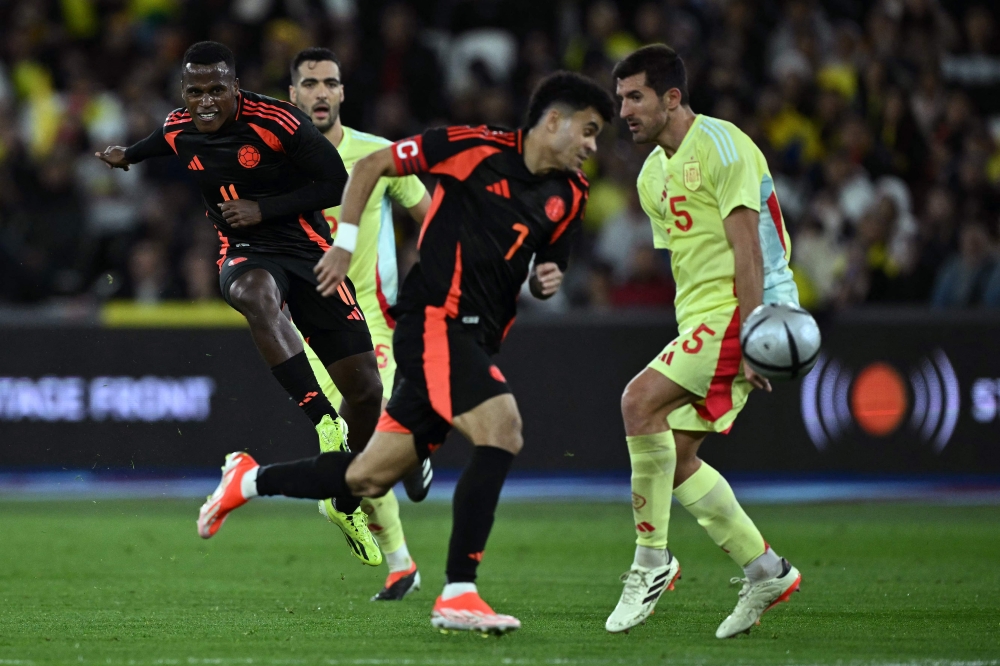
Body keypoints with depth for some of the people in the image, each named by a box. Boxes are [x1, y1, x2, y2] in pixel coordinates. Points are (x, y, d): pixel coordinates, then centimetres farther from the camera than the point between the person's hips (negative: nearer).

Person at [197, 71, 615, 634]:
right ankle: (458, 596, -26)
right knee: (502, 429, -27)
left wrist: (546, 282, 2)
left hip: (475, 343, 7)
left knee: (367, 480, 7)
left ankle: (250, 480, 31)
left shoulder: (570, 194, 11)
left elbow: (547, 267, 25)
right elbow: (371, 166, 1)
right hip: (434, 319, -7)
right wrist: (344, 244, -3)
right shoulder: (476, 148, -8)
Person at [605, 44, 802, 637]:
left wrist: (749, 332, -23)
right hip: (701, 320, 10)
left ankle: (652, 561, -17)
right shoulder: (653, 175, 17)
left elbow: (746, 244, -16)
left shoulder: (720, 145, -10)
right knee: (673, 455, 4)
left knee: (641, 401, -23)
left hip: (741, 310, -10)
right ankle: (765, 570, 13)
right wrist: (691, 338, 17)